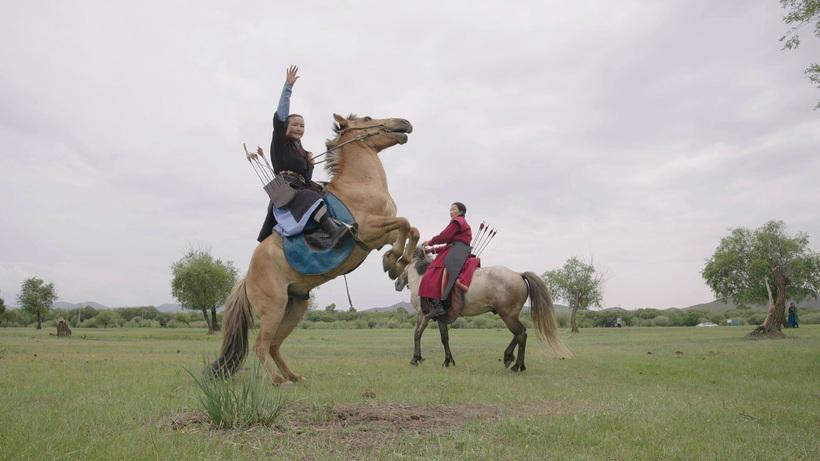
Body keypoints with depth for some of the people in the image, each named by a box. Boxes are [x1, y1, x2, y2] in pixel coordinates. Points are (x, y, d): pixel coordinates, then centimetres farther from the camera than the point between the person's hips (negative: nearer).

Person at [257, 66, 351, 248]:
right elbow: (280, 115, -3)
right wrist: (288, 86, -7)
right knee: (309, 199, -33)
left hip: (301, 190, 9)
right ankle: (333, 230, -54)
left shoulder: (303, 152, 26)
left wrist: (310, 164, 5)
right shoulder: (280, 142, 8)